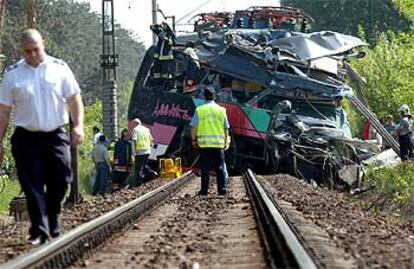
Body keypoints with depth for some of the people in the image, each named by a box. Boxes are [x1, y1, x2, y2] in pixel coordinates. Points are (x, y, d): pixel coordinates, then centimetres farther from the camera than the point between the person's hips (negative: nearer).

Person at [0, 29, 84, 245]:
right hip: (26, 138, 0)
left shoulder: (59, 68, 5)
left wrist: (78, 125, -6)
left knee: (60, 181, -2)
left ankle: (53, 225, 19)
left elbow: (74, 99, 8)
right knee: (33, 187, -3)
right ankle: (39, 231, 0)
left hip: (56, 136, 1)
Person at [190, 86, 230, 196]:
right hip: (219, 143, 1)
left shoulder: (199, 110, -1)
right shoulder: (221, 110, 3)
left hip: (204, 143, -1)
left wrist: (193, 140, 8)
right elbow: (226, 128, 5)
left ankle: (204, 190, 4)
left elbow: (193, 127, -3)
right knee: (220, 167, 6)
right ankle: (222, 189, 3)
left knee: (205, 168, 3)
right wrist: (226, 142, 13)